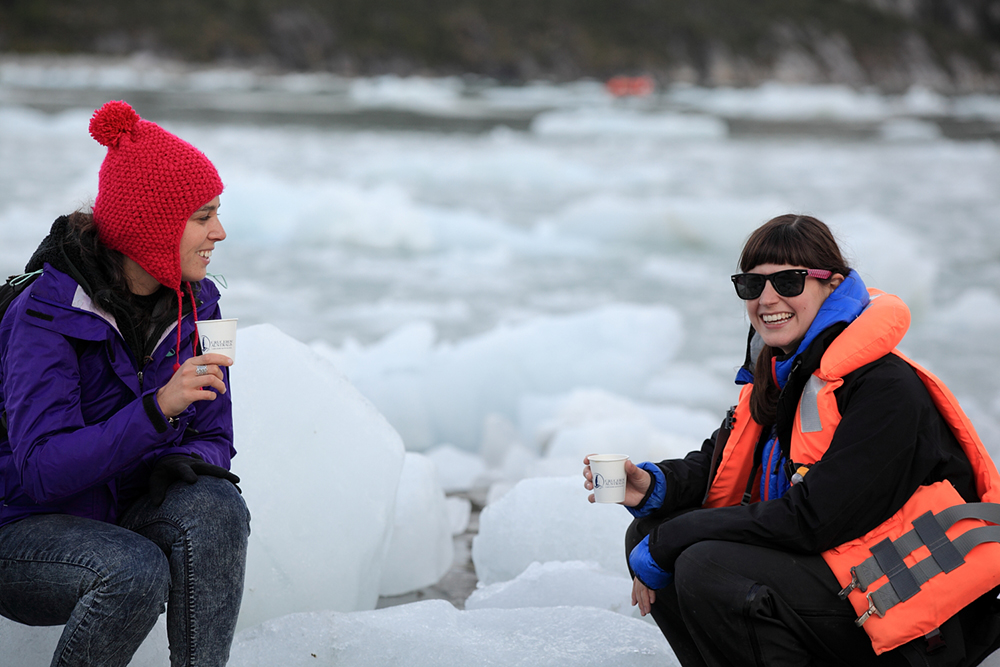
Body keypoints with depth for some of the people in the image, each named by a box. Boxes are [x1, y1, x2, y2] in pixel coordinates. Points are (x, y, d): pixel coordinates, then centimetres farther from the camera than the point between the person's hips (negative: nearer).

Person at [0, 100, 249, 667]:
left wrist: (187, 462, -22)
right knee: (136, 570, -34)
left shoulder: (195, 305, 0)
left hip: (124, 522, 5)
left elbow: (213, 439, 4)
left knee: (216, 506, -26)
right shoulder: (46, 315, -20)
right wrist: (157, 409, -38)